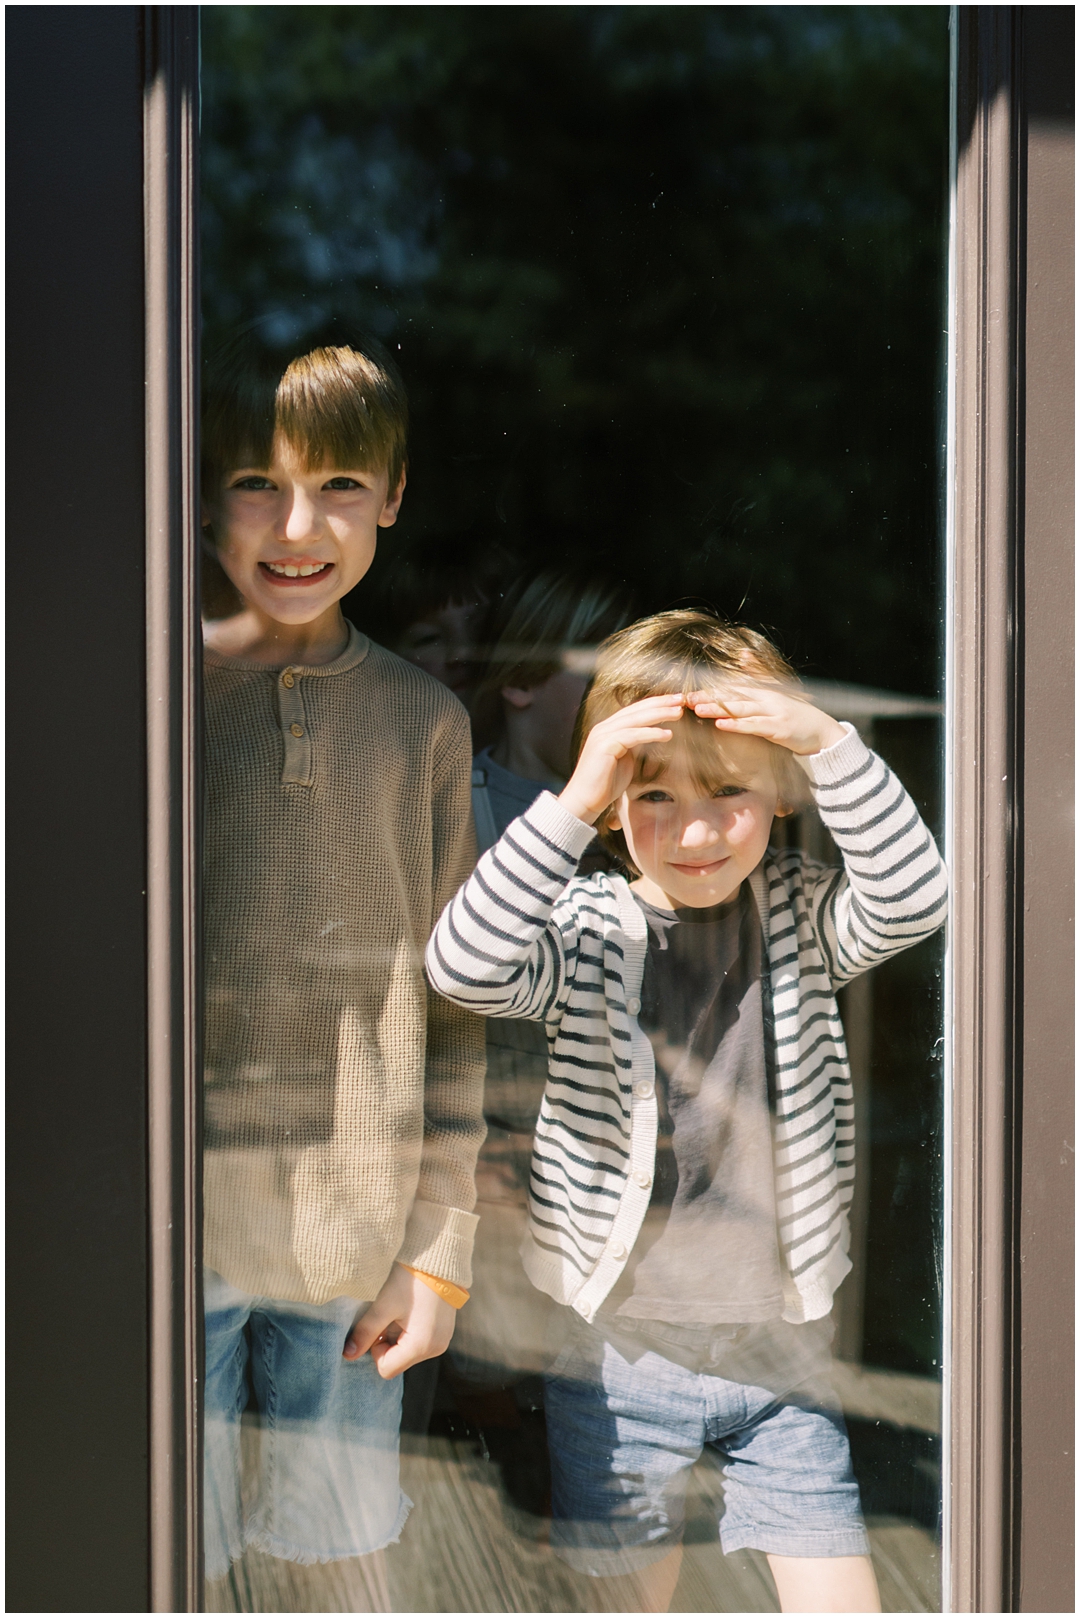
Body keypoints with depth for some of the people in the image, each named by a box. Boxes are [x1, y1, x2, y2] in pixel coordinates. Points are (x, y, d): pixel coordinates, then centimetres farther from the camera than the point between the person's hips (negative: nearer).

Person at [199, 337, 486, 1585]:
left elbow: (448, 1003, 8)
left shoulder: (421, 720, 5)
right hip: (175, 1227, -2)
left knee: (340, 1550, 10)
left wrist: (439, 1249, 4)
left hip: (355, 1241, 2)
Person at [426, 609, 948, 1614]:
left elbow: (912, 900, -19)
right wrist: (571, 804, -34)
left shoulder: (801, 917, -2)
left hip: (781, 1341, 2)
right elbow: (464, 968, -26)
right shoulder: (586, 929, -9)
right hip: (619, 1344, -1)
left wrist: (833, 746, -28)